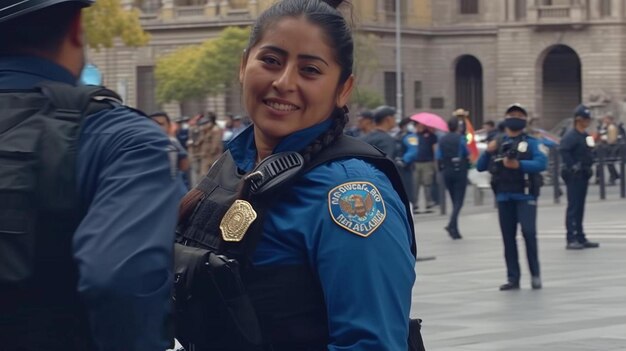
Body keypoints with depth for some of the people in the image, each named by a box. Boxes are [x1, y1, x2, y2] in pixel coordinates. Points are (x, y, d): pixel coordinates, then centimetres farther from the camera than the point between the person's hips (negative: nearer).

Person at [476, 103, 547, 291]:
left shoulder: (531, 142, 3)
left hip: (525, 196, -4)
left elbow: (542, 163, -12)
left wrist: (519, 165, -24)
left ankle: (535, 274, -5)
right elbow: (480, 167, 13)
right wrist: (488, 152, -5)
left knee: (528, 232, -16)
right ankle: (513, 278, 9)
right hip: (504, 197, 4)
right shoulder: (498, 143, 14)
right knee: (508, 237, 4)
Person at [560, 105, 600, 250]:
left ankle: (580, 238, 17)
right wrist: (572, 166, -27)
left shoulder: (586, 136, 14)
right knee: (573, 207, -9)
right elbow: (563, 150, -28)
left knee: (580, 207, 13)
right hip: (574, 176, -9)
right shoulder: (571, 135, -15)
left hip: (584, 174, 9)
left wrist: (588, 168, 15)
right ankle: (571, 239, -9)